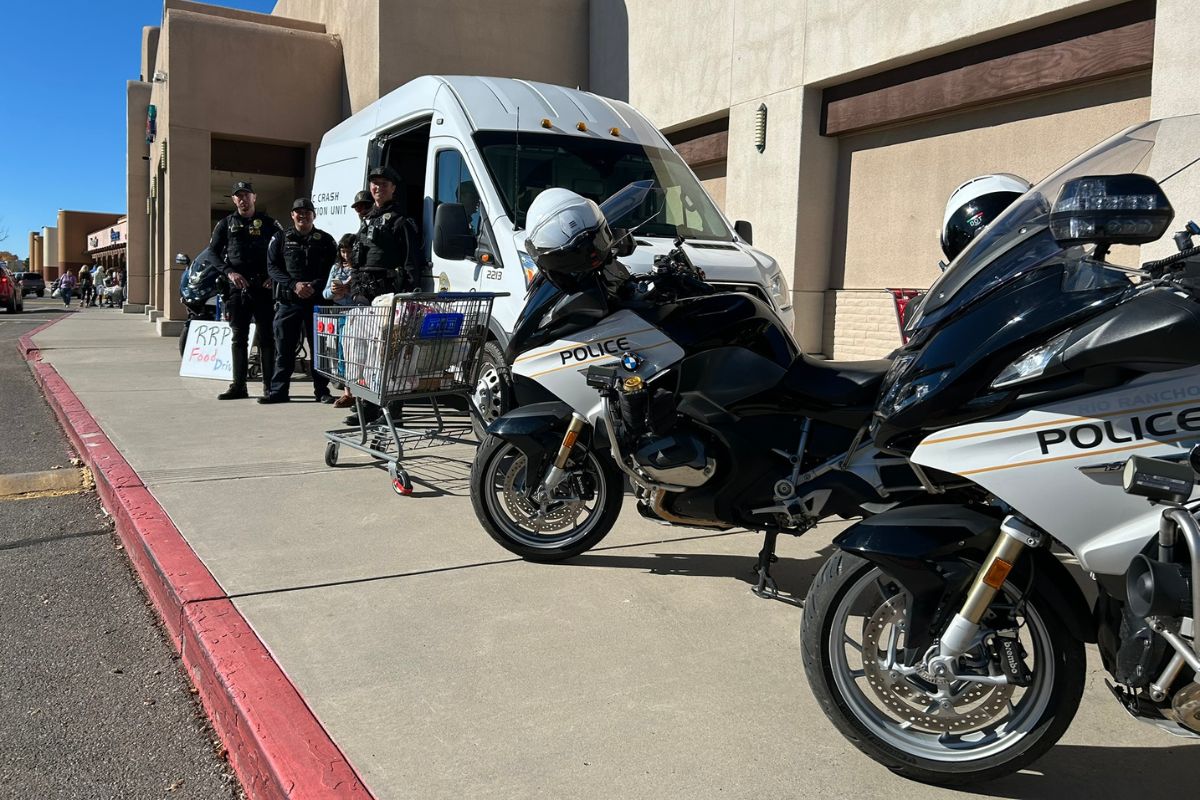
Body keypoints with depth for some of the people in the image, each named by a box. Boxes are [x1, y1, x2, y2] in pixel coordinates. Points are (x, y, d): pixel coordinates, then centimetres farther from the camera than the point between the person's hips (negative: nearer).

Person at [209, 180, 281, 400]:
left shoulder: (269, 223, 7)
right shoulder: (225, 224, 12)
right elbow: (212, 252, 9)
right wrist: (229, 272, -7)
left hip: (263, 287, -2)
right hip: (237, 288, 2)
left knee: (266, 337, -1)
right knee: (239, 338, 5)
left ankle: (270, 386, 3)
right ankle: (238, 386, 9)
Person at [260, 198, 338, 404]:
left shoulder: (325, 240, 8)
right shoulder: (281, 239, 11)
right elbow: (272, 267, 3)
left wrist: (315, 287, -14)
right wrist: (294, 285, -12)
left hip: (317, 300, -1)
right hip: (288, 301, 1)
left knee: (319, 347, 1)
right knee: (283, 347, 3)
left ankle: (322, 390, 9)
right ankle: (278, 390, 10)